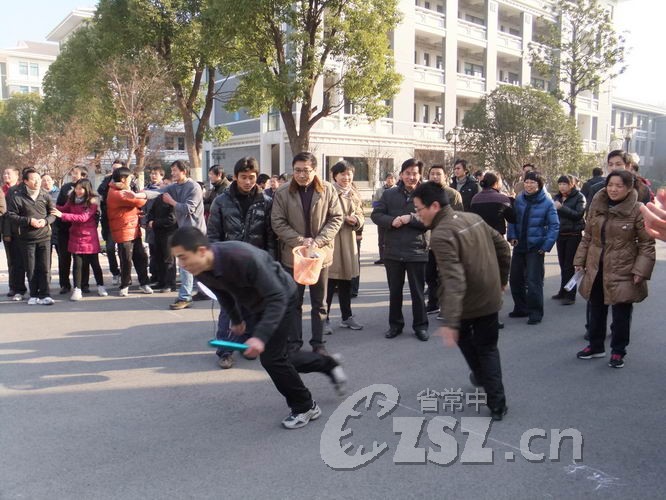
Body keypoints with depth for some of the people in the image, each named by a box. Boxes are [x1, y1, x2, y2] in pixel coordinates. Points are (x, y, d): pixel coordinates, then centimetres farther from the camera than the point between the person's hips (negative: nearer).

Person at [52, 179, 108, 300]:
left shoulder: (92, 202, -11)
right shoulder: (72, 199, 5)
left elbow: (83, 217, -20)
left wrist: (62, 215, -24)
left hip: (89, 237, -3)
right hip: (76, 236, 3)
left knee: (94, 262, 7)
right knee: (78, 263, 1)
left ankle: (100, 286, 21)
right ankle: (77, 290, 4)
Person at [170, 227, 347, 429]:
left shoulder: (242, 258, -40)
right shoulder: (201, 270, -18)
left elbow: (277, 297, -37)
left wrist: (261, 336, -46)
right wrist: (236, 319, 19)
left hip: (282, 299, -7)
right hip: (254, 306, 7)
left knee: (270, 356, -12)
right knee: (277, 357, 13)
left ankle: (305, 407, 10)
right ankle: (328, 364, 38)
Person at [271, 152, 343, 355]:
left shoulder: (327, 190, -5)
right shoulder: (283, 193, -7)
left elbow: (336, 218, -3)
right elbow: (278, 223, -7)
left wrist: (318, 241, -15)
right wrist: (300, 241, -17)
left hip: (320, 254, 1)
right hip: (292, 254, 0)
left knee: (319, 303, 11)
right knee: (293, 302, 11)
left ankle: (318, 342, 24)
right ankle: (294, 342, 25)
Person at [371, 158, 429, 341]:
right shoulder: (389, 194, 3)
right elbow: (376, 215, 2)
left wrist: (410, 218, -20)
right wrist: (391, 221, -17)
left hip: (417, 251, -2)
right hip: (393, 250, 2)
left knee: (417, 291, 9)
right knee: (394, 290, 14)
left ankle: (420, 325, 22)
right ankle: (395, 324, 28)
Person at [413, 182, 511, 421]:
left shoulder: (441, 235, -25)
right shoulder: (474, 218, 0)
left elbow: (454, 281, -34)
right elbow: (503, 247, 10)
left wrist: (450, 322, -38)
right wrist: (501, 279, 23)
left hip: (466, 302, -6)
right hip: (490, 297, 6)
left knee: (462, 335, 26)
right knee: (488, 348, 18)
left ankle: (481, 375, 43)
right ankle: (497, 403, 14)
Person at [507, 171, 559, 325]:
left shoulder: (547, 202, -10)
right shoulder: (519, 199, 1)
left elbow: (554, 225, -9)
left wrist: (546, 245, -14)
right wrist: (512, 236, -5)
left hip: (535, 246, -5)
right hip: (519, 245, 5)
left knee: (533, 281, -5)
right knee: (515, 278, 12)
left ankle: (535, 312, 10)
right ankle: (520, 308, 28)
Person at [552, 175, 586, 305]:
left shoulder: (579, 197, -4)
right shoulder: (557, 197, 10)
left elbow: (579, 214, -16)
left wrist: (561, 207, -21)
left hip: (574, 235, -5)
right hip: (560, 234, 5)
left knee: (569, 265, -6)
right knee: (563, 264, 9)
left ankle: (570, 295, -1)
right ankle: (563, 291, 20)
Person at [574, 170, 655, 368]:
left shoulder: (637, 211, -10)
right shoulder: (596, 206, 3)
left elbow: (647, 244, -8)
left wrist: (640, 270, -15)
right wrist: (580, 261, 7)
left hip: (622, 272, -4)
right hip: (596, 270, 5)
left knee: (621, 314, 4)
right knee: (596, 311, 16)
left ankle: (618, 352, 22)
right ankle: (596, 346, 33)